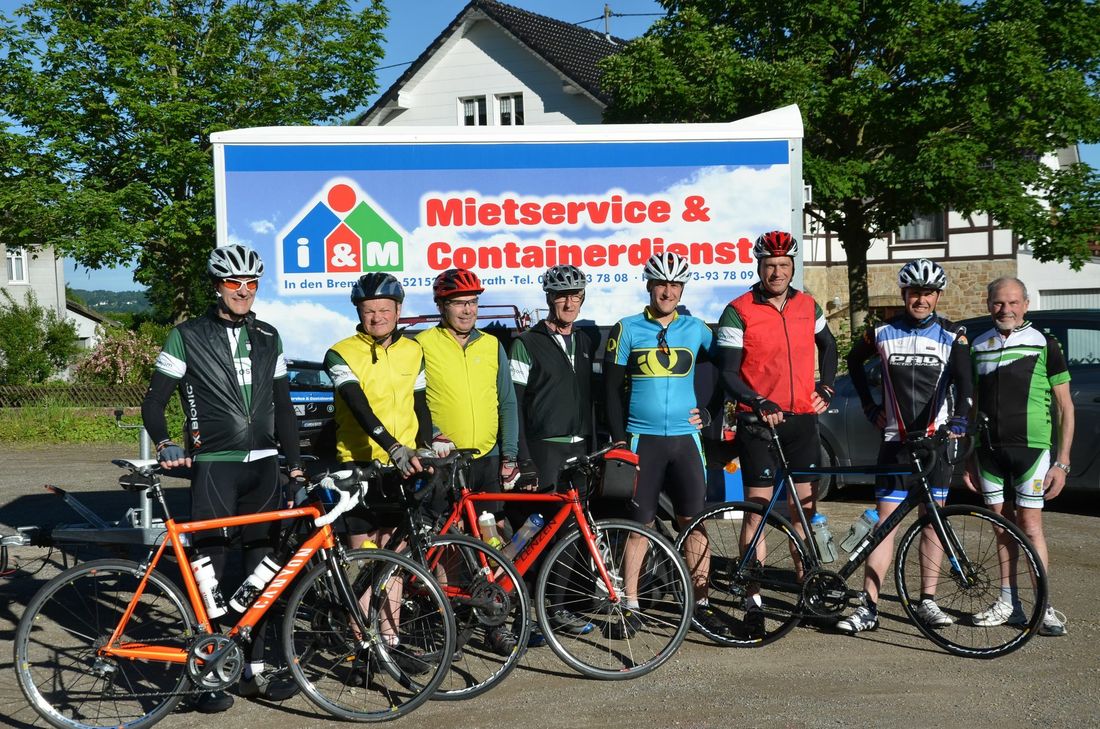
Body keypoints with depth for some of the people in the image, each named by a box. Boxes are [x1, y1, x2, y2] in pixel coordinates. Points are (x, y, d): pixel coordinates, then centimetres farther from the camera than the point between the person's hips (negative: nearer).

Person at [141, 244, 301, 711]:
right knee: (210, 570, -2)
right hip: (212, 466, -4)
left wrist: (294, 462, 10)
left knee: (261, 568, 7)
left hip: (263, 466, 4)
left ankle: (255, 671, 17)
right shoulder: (188, 337, -1)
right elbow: (154, 402, -1)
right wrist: (164, 443, -19)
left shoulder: (267, 338, 12)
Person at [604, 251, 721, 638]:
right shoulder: (627, 329, 1)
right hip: (642, 440, -2)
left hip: (685, 438, 2)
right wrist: (619, 438, -3)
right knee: (639, 523, 2)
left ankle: (700, 602, 13)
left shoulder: (696, 329, 6)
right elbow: (612, 387, 2)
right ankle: (630, 607, 9)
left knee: (693, 522, 3)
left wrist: (708, 411, 8)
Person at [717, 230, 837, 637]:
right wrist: (758, 404, -23)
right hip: (758, 421, -4)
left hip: (802, 419, 5)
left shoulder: (807, 306, 8)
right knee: (758, 510, -4)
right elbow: (728, 373, -9)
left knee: (805, 507, 9)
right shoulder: (738, 312, -7)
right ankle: (753, 600, 1)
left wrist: (826, 388, 16)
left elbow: (828, 345, 27)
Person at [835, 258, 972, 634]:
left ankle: (927, 601, 14)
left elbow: (965, 382, -9)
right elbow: (854, 361, 21)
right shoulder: (883, 333, 4)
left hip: (937, 439, 0)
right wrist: (869, 406, 14)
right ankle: (868, 607, -5)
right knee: (886, 521, -4)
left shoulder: (952, 336, 1)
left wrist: (960, 420, -26)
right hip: (895, 440, 0)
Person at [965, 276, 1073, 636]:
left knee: (1029, 523, -7)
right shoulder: (978, 346, 10)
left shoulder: (1044, 345, -1)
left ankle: (1043, 606, 1)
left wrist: (1062, 462, -7)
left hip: (1030, 446, -4)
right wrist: (969, 458, 12)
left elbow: (1065, 407, -1)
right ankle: (1008, 603, 16)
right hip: (989, 448, 4)